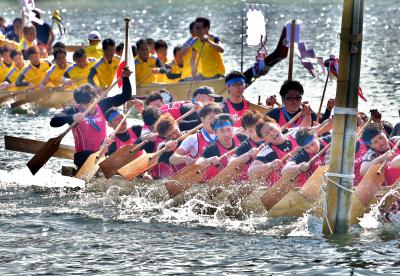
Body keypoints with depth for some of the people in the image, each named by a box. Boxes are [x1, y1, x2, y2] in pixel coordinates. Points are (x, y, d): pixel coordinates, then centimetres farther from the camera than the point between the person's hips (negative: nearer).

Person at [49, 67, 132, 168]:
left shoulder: (102, 105, 6)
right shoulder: (73, 111, -5)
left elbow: (125, 96, 11)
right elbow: (53, 122, -20)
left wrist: (125, 78, -4)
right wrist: (72, 118, -36)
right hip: (84, 155, -5)